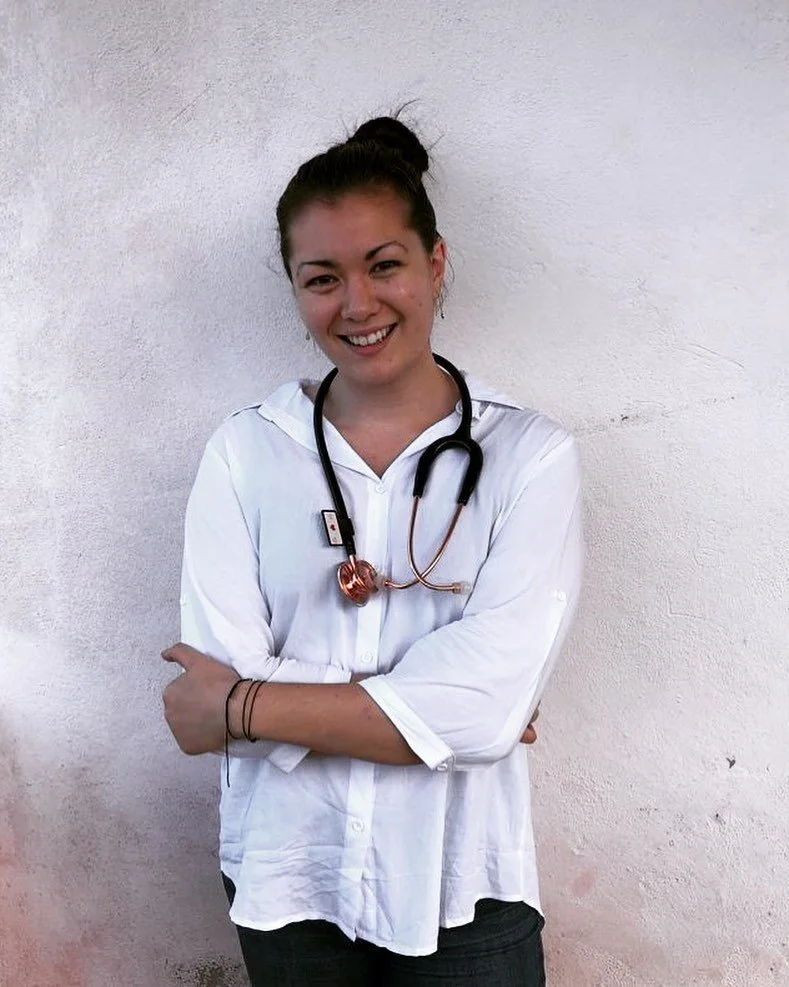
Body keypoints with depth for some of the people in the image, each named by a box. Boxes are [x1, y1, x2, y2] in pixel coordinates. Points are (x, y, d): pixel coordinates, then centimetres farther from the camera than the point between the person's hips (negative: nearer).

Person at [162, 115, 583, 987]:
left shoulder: (530, 456, -9)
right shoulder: (244, 454, -4)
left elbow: (489, 708, -18)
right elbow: (218, 678, -12)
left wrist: (244, 706, -15)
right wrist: (440, 708, -16)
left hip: (461, 889, -1)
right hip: (285, 878, 2)